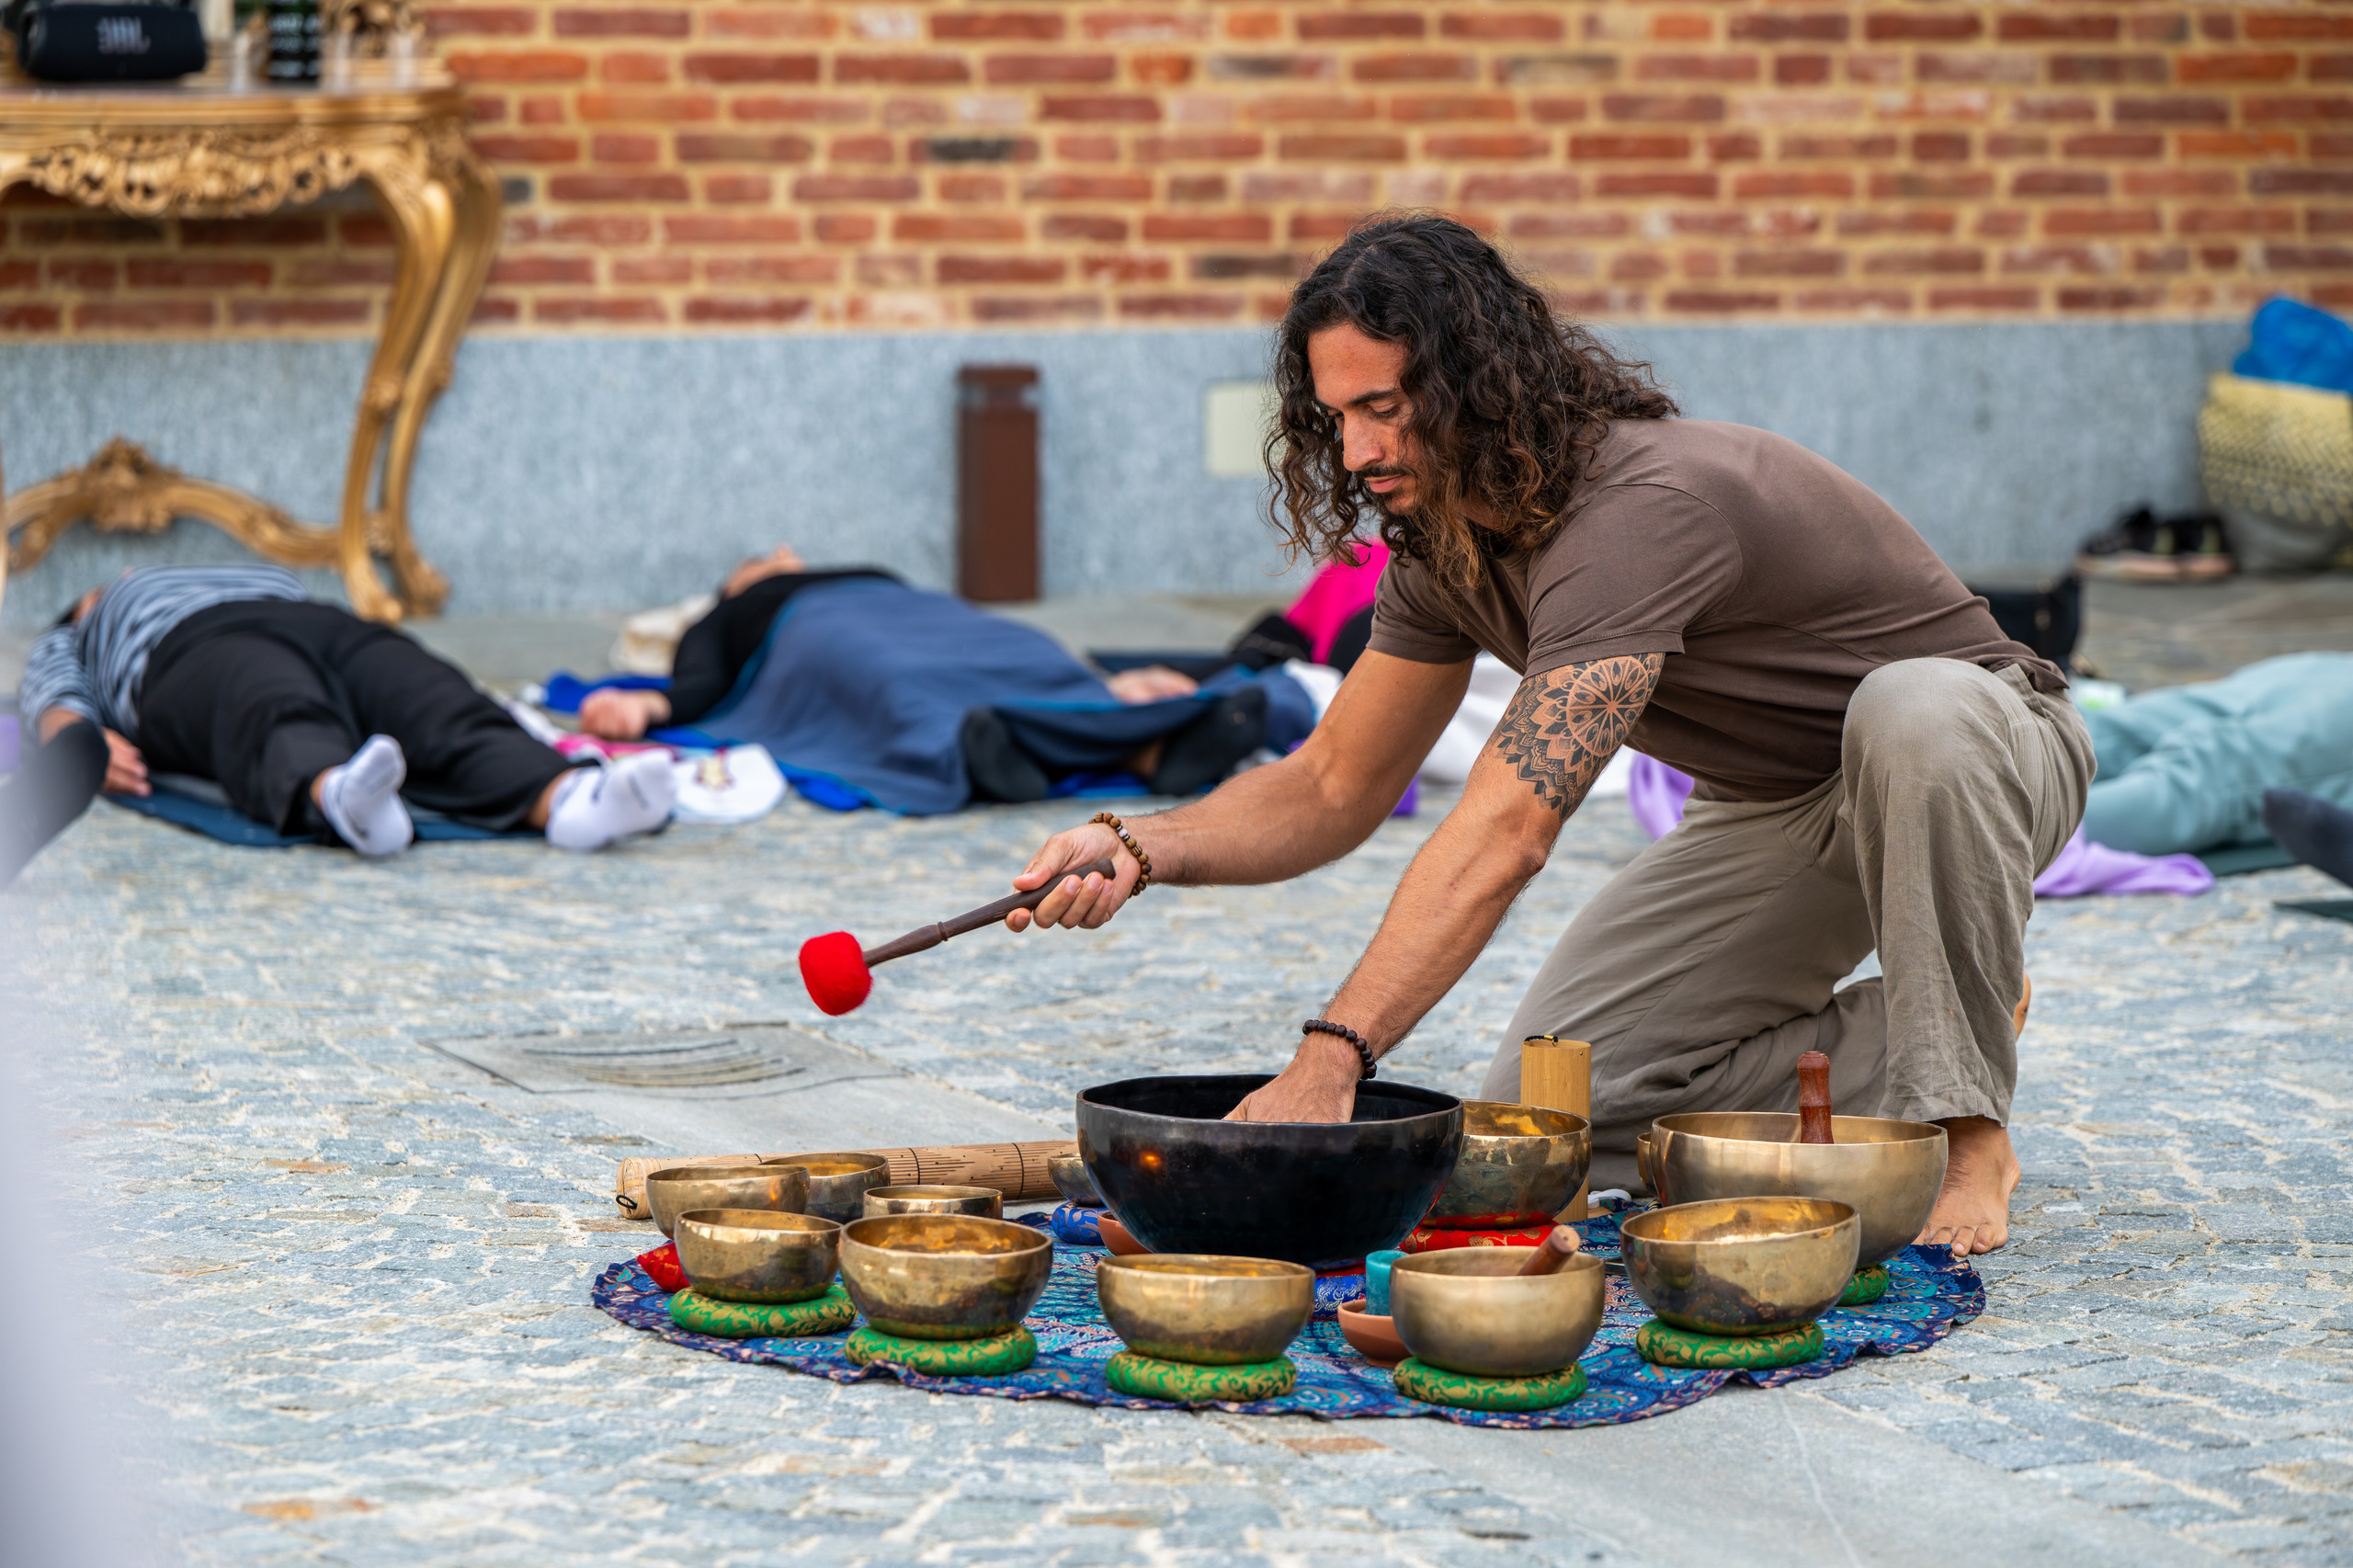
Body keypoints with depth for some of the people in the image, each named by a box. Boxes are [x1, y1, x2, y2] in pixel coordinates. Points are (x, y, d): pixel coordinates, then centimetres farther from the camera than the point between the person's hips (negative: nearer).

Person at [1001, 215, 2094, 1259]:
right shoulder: (1442, 541, -8)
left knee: (1912, 712, -44)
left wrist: (1331, 1057, -49)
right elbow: (1333, 789, 0)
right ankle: (1943, 1036, 7)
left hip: (1984, 751, -7)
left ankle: (1967, 1126, -23)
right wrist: (1141, 847, -19)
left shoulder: (1641, 508, -36)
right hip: (1772, 813, 7)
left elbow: (1508, 828, -44)